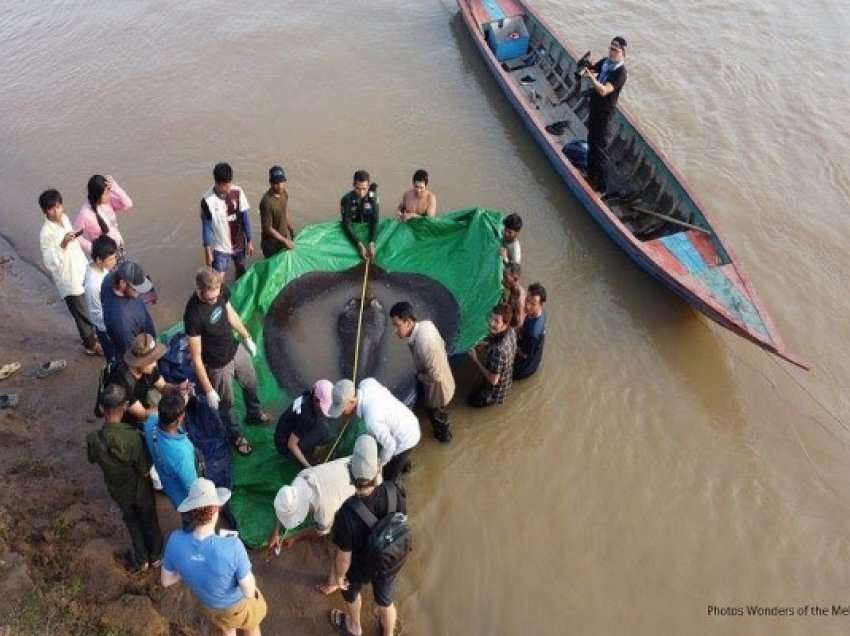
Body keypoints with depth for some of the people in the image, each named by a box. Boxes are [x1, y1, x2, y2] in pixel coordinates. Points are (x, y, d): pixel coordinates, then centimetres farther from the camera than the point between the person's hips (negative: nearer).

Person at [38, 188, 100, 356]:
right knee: (82, 314, 10)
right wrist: (63, 245, -39)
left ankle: (91, 335, 48)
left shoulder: (64, 219, -3)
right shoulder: (46, 233, -26)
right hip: (69, 280, -7)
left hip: (82, 272, 7)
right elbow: (50, 264, -27)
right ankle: (90, 345, 31)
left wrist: (86, 264, 19)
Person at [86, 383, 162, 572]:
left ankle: (141, 559, 49)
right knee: (149, 520, 27)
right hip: (140, 489, -2)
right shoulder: (133, 436, -39)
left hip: (118, 490, 2)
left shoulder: (93, 439, -30)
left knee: (131, 521, 30)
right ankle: (155, 555, 49)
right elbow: (145, 473, -27)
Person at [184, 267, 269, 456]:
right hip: (218, 365, -6)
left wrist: (247, 337, 15)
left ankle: (254, 413, 61)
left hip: (236, 349, 6)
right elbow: (196, 357, -27)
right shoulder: (193, 315, -37)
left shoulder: (221, 291, -19)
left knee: (250, 384, 30)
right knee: (226, 403, 20)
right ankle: (236, 435, 48)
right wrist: (208, 390, -22)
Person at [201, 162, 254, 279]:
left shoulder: (237, 192, -14)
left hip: (239, 242, 4)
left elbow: (245, 217, -5)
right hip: (220, 247, -4)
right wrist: (207, 250, -9)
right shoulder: (207, 200, -23)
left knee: (241, 270, 24)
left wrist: (249, 241, -1)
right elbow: (206, 226, -13)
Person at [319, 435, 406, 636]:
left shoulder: (347, 513, -41)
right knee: (385, 599, 32)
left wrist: (339, 577, -3)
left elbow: (344, 557, -25)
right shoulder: (393, 492, -31)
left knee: (351, 592, 33)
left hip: (360, 568, -2)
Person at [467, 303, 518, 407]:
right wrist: (486, 346, -7)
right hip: (507, 381, 7)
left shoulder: (498, 349, -43)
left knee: (472, 400, 22)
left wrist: (476, 360, -24)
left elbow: (493, 380, -32)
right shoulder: (511, 331, -18)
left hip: (497, 392, -6)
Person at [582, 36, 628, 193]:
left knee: (600, 148, -4)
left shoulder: (620, 72, -23)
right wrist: (586, 71, -14)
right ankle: (591, 175, 40)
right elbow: (591, 70, 10)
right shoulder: (605, 62, 1)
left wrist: (591, 77, -44)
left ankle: (601, 187, 3)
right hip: (594, 108, 9)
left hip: (605, 112, -9)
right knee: (591, 142, 22)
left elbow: (603, 90, -33)